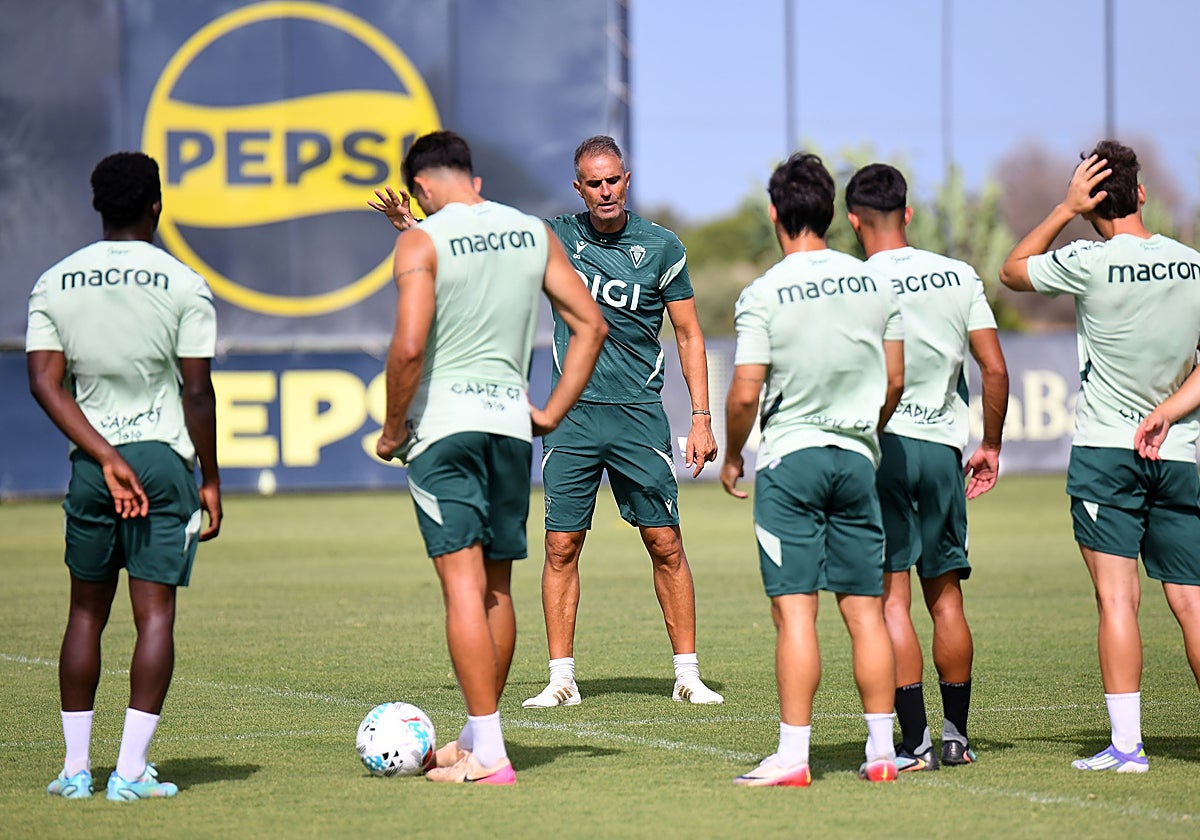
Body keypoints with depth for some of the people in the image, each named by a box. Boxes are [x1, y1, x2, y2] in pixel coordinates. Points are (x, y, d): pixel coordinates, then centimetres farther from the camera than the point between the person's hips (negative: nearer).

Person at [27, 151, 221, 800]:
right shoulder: (182, 285, -4)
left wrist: (106, 457, -7)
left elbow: (45, 382, -4)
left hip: (90, 461, 3)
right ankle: (131, 771, -7)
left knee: (86, 611, 13)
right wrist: (210, 480, 3)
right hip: (165, 456, -3)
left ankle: (75, 767, 12)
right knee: (154, 614, -2)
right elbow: (197, 391, -5)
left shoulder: (54, 284, 6)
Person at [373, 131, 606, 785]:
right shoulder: (534, 233, 9)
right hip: (510, 419, 6)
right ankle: (477, 737, 25)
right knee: (497, 587, 14)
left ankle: (488, 755, -11)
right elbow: (591, 324, 9)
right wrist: (553, 412, 13)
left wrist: (392, 429, -6)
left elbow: (409, 346, -18)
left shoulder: (421, 241, -7)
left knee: (462, 583, -7)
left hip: (443, 419, -5)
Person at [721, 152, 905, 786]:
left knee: (794, 611, -6)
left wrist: (731, 458, 5)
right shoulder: (875, 284, 5)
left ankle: (792, 755, -8)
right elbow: (894, 381, 11)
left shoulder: (763, 295, -9)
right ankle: (882, 751, 8)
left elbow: (745, 395, -11)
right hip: (857, 459, 4)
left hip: (789, 457, -4)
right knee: (865, 610, 7)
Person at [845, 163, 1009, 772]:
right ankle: (957, 735, 20)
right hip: (943, 447, 4)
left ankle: (914, 744, -9)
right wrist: (991, 447, 15)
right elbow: (995, 369, 4)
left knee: (891, 598, -4)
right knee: (946, 595, 14)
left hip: (880, 445, -4)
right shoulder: (959, 278, 5)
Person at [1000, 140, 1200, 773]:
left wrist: (1066, 209, 5)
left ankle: (1126, 744, -11)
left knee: (1117, 597, -6)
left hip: (1104, 452, -4)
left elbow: (1013, 271, 8)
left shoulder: (1091, 264, -10)